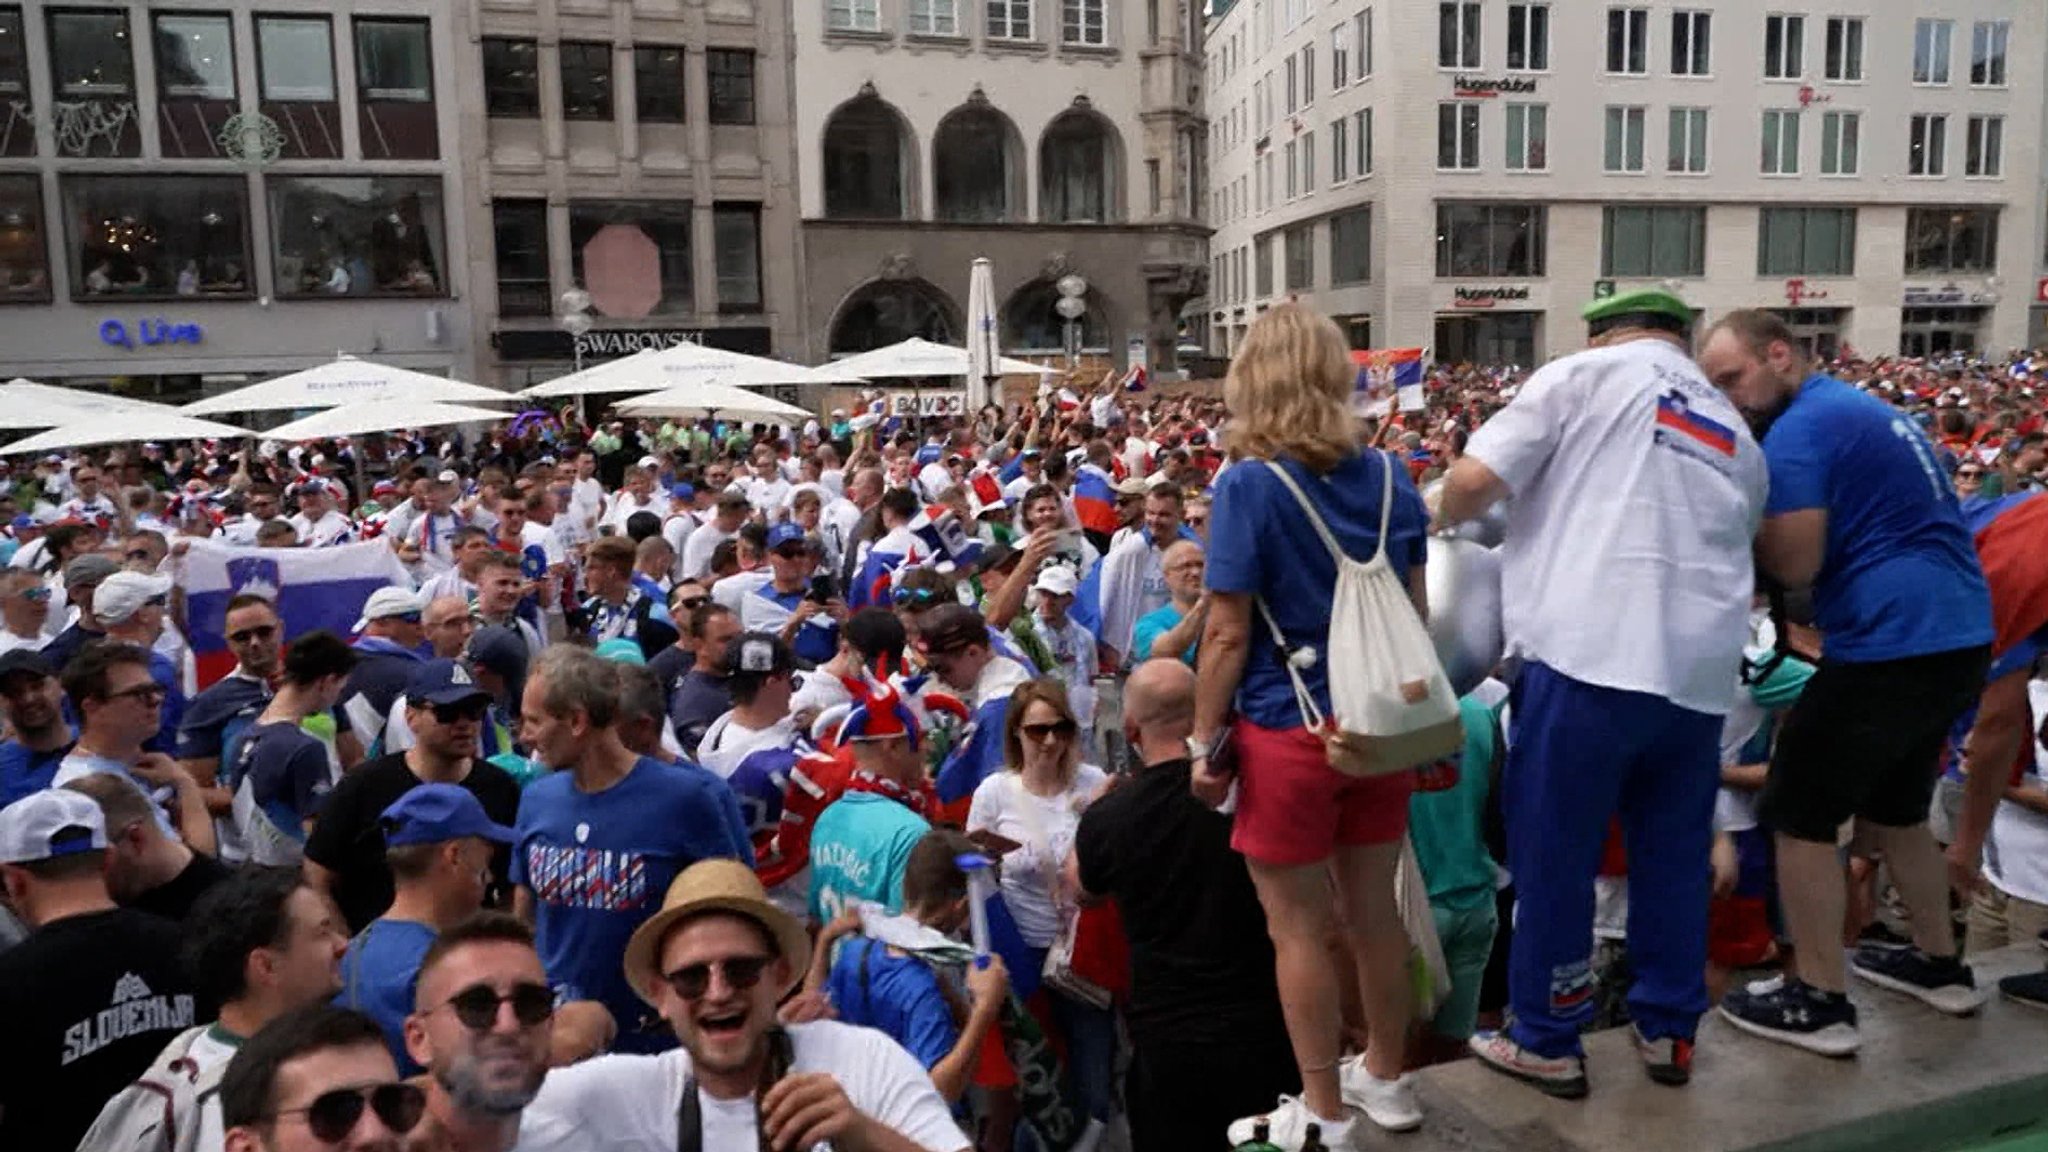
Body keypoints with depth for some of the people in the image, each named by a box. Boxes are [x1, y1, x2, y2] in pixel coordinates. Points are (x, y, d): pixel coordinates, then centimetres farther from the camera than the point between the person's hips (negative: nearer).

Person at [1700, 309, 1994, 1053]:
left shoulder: (1800, 429, -12)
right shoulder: (1865, 409, 19)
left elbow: (1796, 565, -17)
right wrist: (1760, 527, 15)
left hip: (1891, 645, -10)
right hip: (1958, 635, 10)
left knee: (1799, 816, 1)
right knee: (1892, 806, 25)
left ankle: (1821, 1002, 9)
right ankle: (1940, 964, 38)